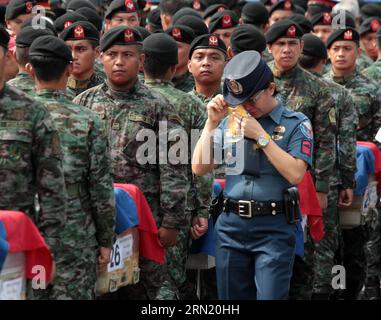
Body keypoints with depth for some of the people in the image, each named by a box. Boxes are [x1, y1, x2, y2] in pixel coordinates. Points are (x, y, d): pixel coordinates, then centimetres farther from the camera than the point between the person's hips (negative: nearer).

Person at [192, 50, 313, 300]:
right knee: (231, 298, 10)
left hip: (273, 229, -4)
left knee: (270, 296, -10)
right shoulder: (230, 122, 11)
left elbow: (295, 174, -13)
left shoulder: (296, 123, -1)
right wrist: (212, 123, 0)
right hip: (231, 225, 4)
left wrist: (260, 135, -14)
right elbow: (199, 168, 8)